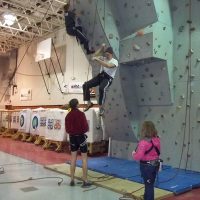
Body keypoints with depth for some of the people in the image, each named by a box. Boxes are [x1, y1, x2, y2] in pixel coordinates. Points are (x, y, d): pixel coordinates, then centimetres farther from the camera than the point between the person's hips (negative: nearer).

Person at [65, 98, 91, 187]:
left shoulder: (68, 115, 2)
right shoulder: (81, 114, -15)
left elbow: (67, 129, 5)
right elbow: (85, 127, -16)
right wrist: (83, 131, 5)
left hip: (72, 137, 5)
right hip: (81, 136, -5)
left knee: (73, 158, 13)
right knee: (84, 158, 4)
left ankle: (72, 180, 19)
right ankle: (85, 181, 6)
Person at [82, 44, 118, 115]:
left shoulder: (115, 61, -6)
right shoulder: (104, 58, 16)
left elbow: (108, 65, -26)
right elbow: (95, 56, 11)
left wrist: (98, 59, -28)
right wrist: (101, 48, 6)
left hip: (108, 78, -7)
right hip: (100, 76, 7)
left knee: (101, 88, -39)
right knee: (85, 85, -8)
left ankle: (101, 107, -26)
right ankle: (89, 103, 5)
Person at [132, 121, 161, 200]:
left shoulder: (144, 142, -26)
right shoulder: (157, 139, -3)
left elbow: (138, 156, -27)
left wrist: (134, 154, -6)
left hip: (146, 166, -7)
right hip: (155, 164, 7)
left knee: (148, 185, 7)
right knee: (150, 184, 22)